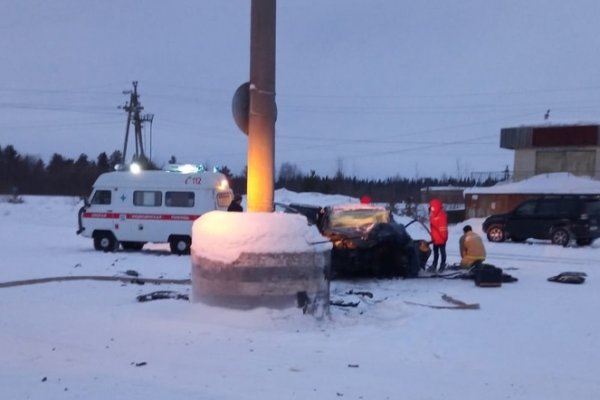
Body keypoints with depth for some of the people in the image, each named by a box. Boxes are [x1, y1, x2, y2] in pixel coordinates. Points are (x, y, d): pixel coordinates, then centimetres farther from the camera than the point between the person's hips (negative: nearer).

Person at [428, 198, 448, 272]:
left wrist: (443, 237, -22)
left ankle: (442, 265, 11)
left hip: (441, 238, -9)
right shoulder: (433, 215, 11)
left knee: (442, 252, 3)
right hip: (435, 238, 9)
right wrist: (432, 236, 21)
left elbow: (443, 227, -21)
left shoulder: (441, 215, -18)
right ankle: (434, 265, 25)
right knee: (435, 252, 17)